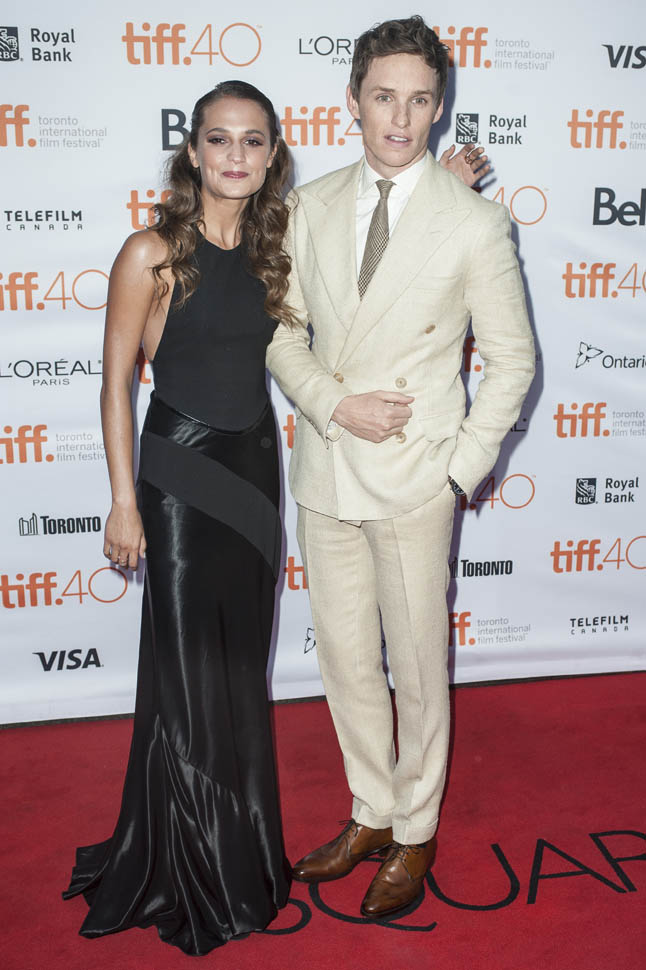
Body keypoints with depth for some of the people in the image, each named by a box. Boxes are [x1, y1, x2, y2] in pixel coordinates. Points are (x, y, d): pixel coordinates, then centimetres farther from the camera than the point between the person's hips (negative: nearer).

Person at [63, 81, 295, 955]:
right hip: (181, 471, -5)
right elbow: (117, 382, -9)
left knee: (243, 660, 15)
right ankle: (190, 875, 26)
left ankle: (241, 844, 36)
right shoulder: (153, 253, -12)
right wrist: (124, 503, -10)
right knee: (187, 670, 4)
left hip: (256, 463, 6)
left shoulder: (271, 245, 4)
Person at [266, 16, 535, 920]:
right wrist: (334, 403, -10)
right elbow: (282, 331, 7)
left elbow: (512, 358, -2)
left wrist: (463, 467, -7)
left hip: (412, 482, -4)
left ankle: (415, 835, 33)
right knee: (346, 662, 16)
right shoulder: (311, 207, 4)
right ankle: (370, 816, 38)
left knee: (418, 669, 10)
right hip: (324, 473, 4)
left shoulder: (475, 221, -7)